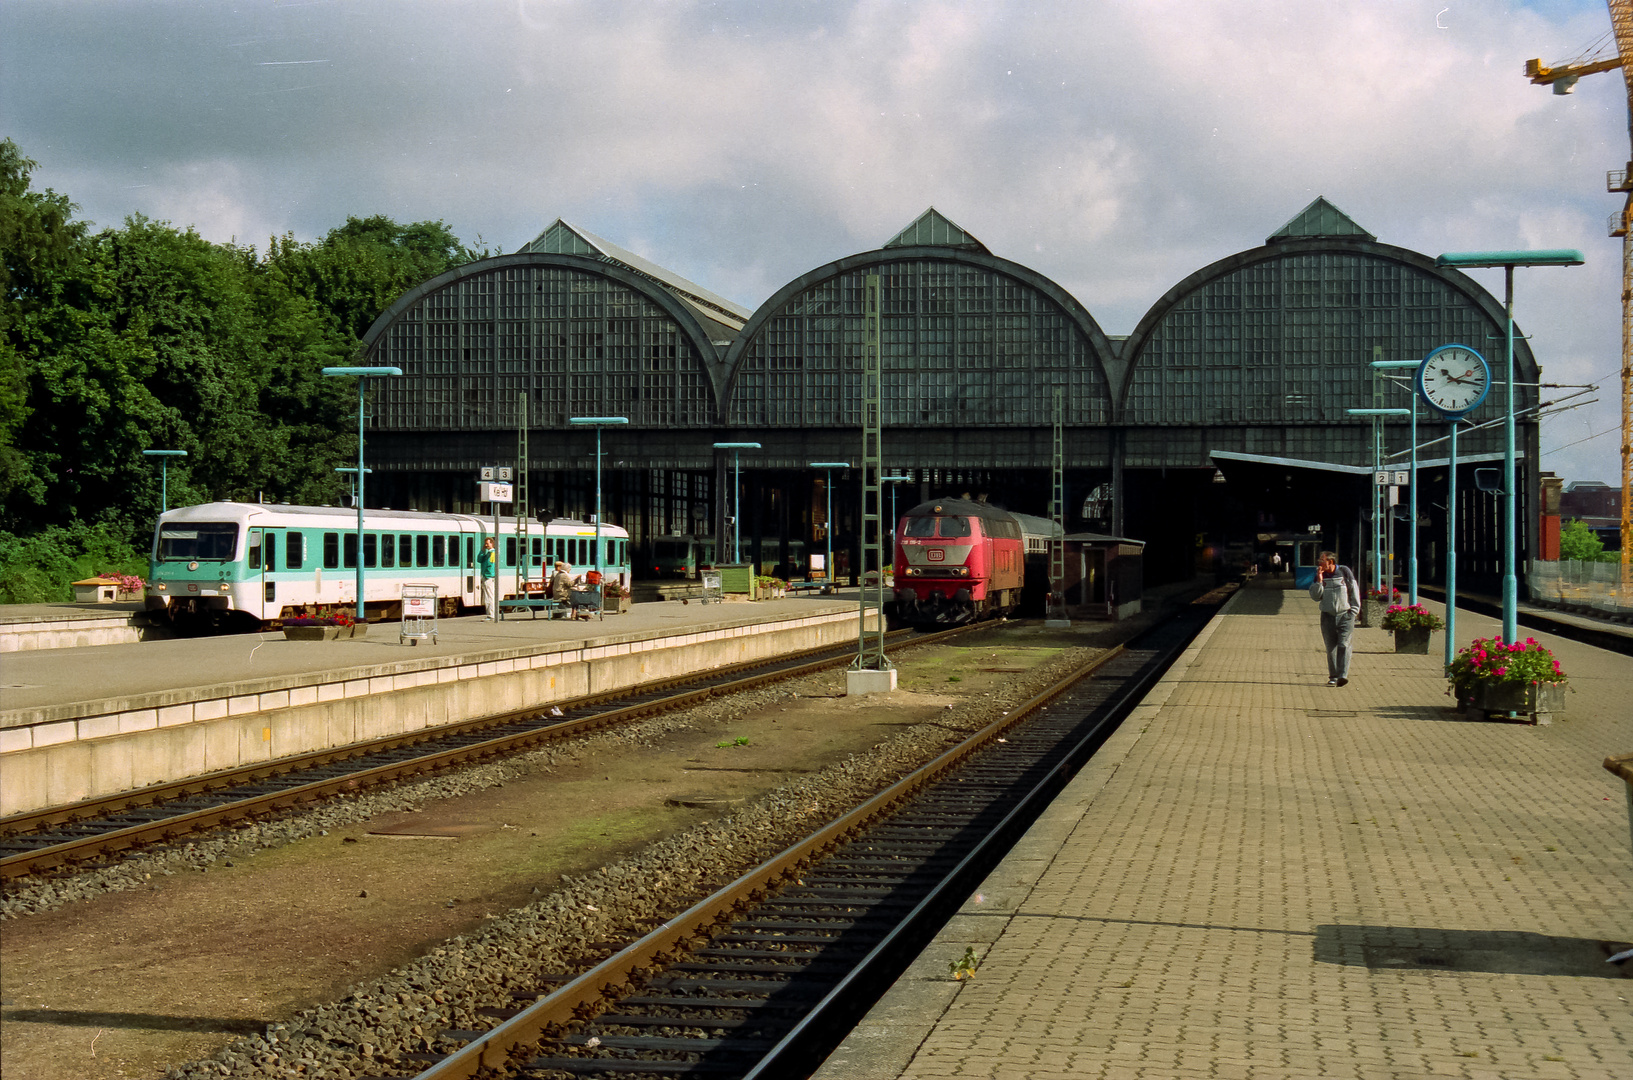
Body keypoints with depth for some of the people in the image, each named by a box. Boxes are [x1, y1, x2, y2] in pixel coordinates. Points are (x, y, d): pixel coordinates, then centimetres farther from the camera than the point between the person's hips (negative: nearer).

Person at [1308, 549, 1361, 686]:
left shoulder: (1345, 572, -1)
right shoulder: (1320, 575, 7)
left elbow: (1354, 590, 4)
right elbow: (1315, 597, 2)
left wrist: (1354, 610, -1)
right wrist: (1319, 581, -10)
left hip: (1345, 615, -3)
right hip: (1328, 616, 3)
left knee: (1343, 645, -13)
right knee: (1331, 648, 4)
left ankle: (1343, 675, -19)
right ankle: (1333, 676, 12)